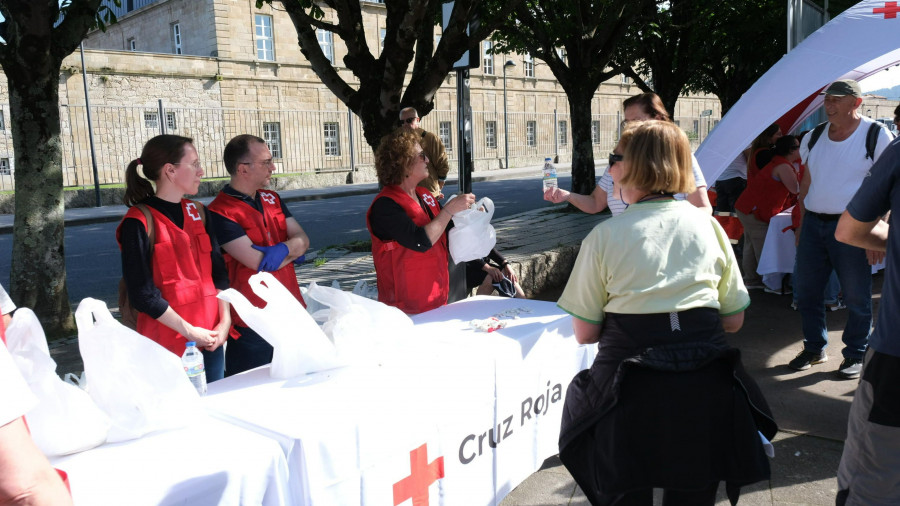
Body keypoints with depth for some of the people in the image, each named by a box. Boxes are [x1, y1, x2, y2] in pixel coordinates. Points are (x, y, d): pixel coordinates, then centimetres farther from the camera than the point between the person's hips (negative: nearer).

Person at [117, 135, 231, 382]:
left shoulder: (197, 212, 10)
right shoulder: (139, 222, -10)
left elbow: (219, 271, 10)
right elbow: (143, 293, -12)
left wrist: (225, 320, -2)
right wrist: (189, 332, -12)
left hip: (211, 340, 6)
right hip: (168, 344, -6)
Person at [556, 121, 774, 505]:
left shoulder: (604, 236, -5)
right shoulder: (709, 225, 4)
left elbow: (585, 333, -3)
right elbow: (733, 320, 8)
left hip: (629, 390, -3)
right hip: (704, 385, 3)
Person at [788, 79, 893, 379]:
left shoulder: (876, 135, -4)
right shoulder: (815, 136, 10)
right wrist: (802, 225, 13)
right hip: (813, 224, 5)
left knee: (856, 298, 3)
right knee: (806, 292, 9)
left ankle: (856, 355, 19)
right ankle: (814, 349, 25)